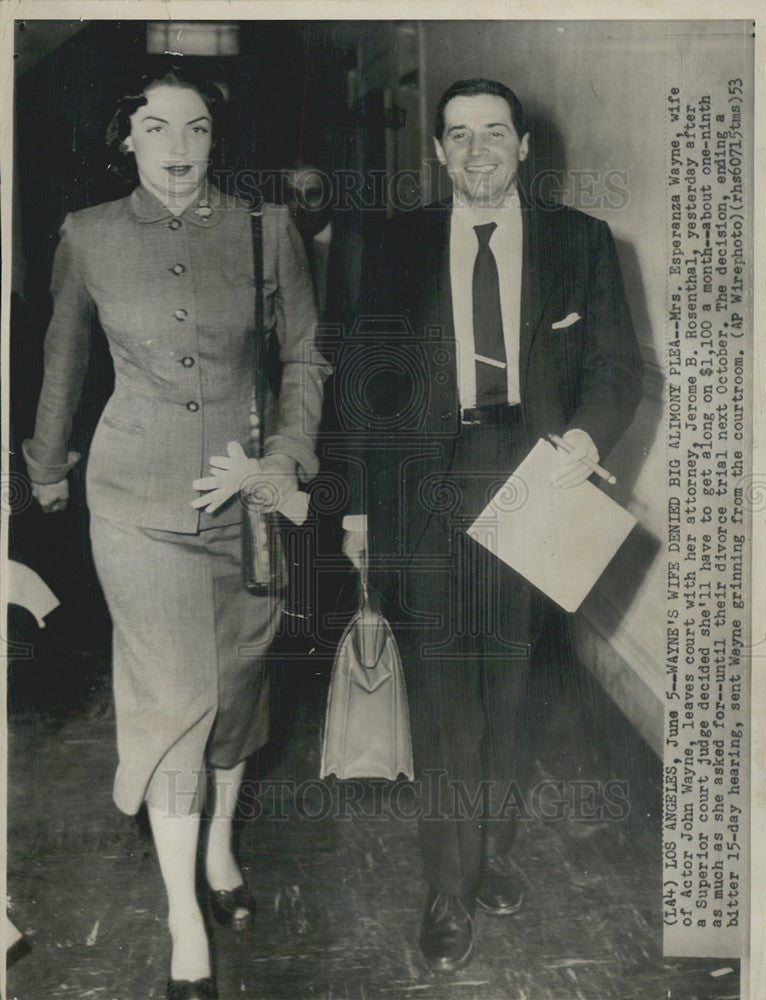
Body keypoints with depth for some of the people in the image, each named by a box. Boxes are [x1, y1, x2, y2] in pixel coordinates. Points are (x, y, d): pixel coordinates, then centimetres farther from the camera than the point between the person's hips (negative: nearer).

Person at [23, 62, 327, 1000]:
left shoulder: (266, 229, -2)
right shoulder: (88, 237, -1)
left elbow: (304, 358, 6)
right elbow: (62, 360, 13)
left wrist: (282, 460, -6)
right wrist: (47, 469, 22)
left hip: (246, 492, 2)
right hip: (139, 497, -1)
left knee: (236, 682, 14)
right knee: (172, 696, 0)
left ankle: (222, 849, 39)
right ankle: (184, 916, 15)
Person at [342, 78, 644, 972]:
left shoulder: (580, 242, 6)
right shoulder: (398, 246, 4)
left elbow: (618, 365, 7)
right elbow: (361, 378, 5)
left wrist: (588, 433, -14)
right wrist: (358, 503, 1)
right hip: (422, 490, -1)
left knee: (507, 688, 13)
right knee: (440, 696, 1)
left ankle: (493, 852, 33)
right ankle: (450, 889, 15)